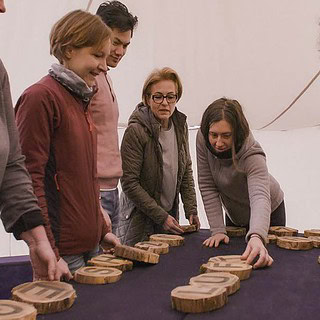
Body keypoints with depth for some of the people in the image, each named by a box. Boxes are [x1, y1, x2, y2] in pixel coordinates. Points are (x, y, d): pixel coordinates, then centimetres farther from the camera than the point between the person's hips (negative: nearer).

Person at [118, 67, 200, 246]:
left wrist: (191, 210, 1)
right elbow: (129, 183, -18)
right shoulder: (136, 131, -20)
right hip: (139, 217, -5)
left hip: (170, 213, 6)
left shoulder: (180, 125, -1)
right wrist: (160, 216, -17)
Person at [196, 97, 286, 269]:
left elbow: (260, 197, -53)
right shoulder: (202, 139, -25)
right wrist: (218, 230, -24)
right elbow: (207, 186, -20)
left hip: (268, 213, -4)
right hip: (234, 215, 4)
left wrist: (257, 237, -71)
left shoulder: (252, 155, -37)